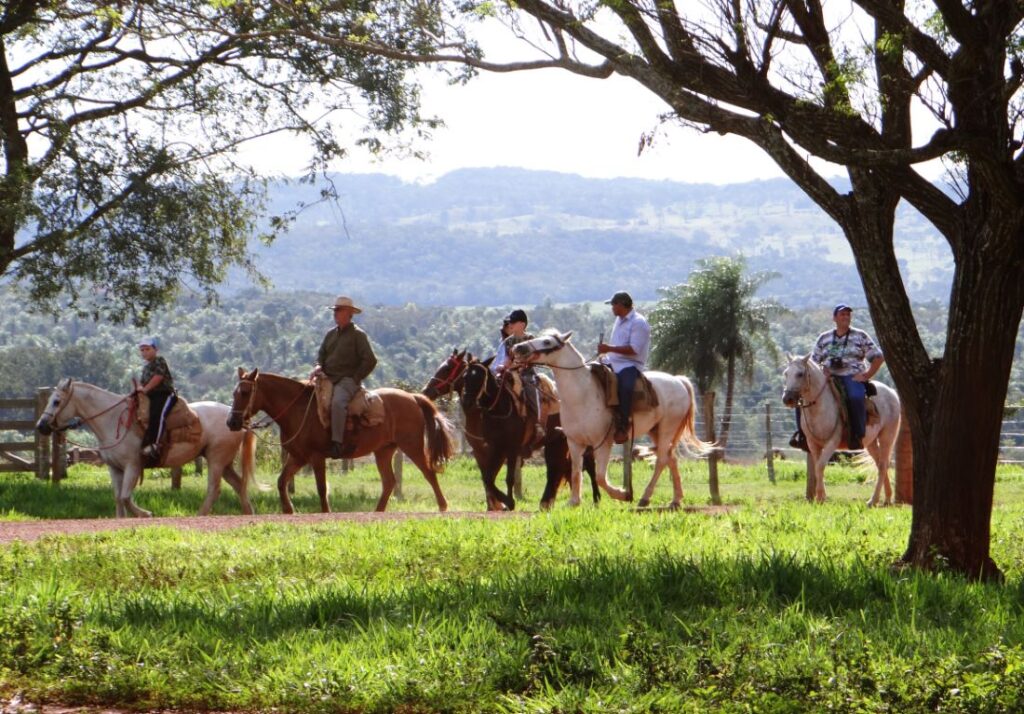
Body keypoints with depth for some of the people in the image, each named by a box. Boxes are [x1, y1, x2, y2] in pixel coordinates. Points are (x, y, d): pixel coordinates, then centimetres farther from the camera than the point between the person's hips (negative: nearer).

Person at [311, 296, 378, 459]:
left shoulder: (357, 335, -2)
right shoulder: (331, 333, 17)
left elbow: (370, 360, -6)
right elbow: (322, 353, 20)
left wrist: (355, 379, -9)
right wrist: (318, 366, -2)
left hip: (348, 380, -7)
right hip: (328, 378, 8)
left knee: (337, 402, -35)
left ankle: (337, 443, -37)